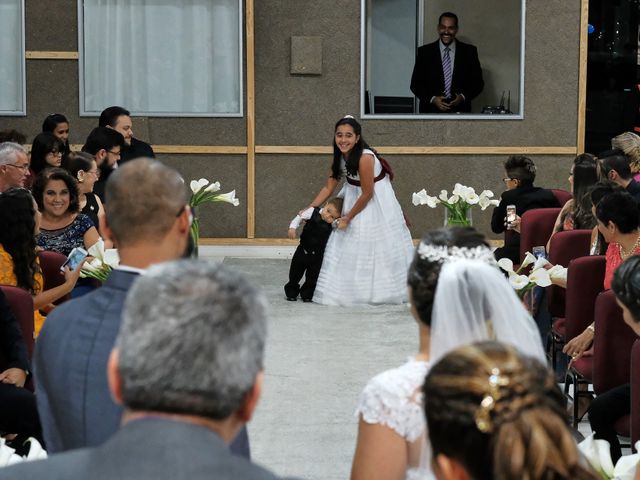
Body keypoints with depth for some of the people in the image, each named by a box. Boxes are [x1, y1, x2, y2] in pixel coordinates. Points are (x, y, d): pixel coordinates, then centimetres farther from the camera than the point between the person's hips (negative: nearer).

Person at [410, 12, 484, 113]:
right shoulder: (424, 52, 6)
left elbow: (478, 82, 8)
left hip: (459, 111, 0)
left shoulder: (469, 51, 7)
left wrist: (463, 97, -9)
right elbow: (416, 83, 5)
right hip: (431, 111, 0)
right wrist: (432, 99, -10)